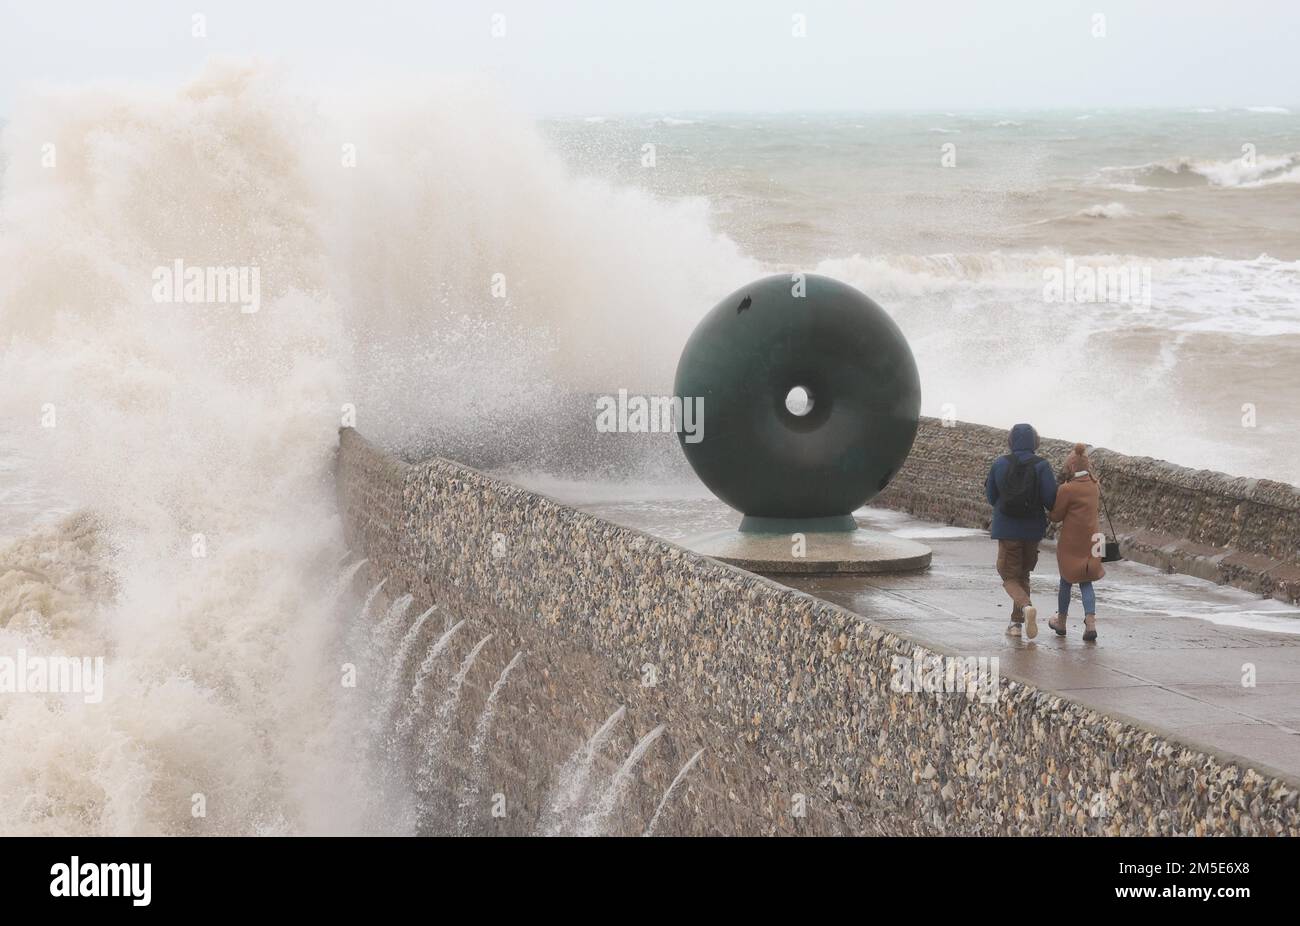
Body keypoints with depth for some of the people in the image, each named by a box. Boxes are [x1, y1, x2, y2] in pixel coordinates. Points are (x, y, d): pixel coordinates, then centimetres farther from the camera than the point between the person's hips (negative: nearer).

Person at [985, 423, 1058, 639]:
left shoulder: (1000, 464, -4)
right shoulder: (1042, 466, -9)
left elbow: (991, 497, 4)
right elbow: (1051, 499, -14)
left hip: (1007, 529, -1)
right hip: (1033, 529, 1)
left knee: (1010, 577, 5)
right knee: (1023, 574, 19)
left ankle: (1027, 606, -24)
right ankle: (1017, 622, 19)